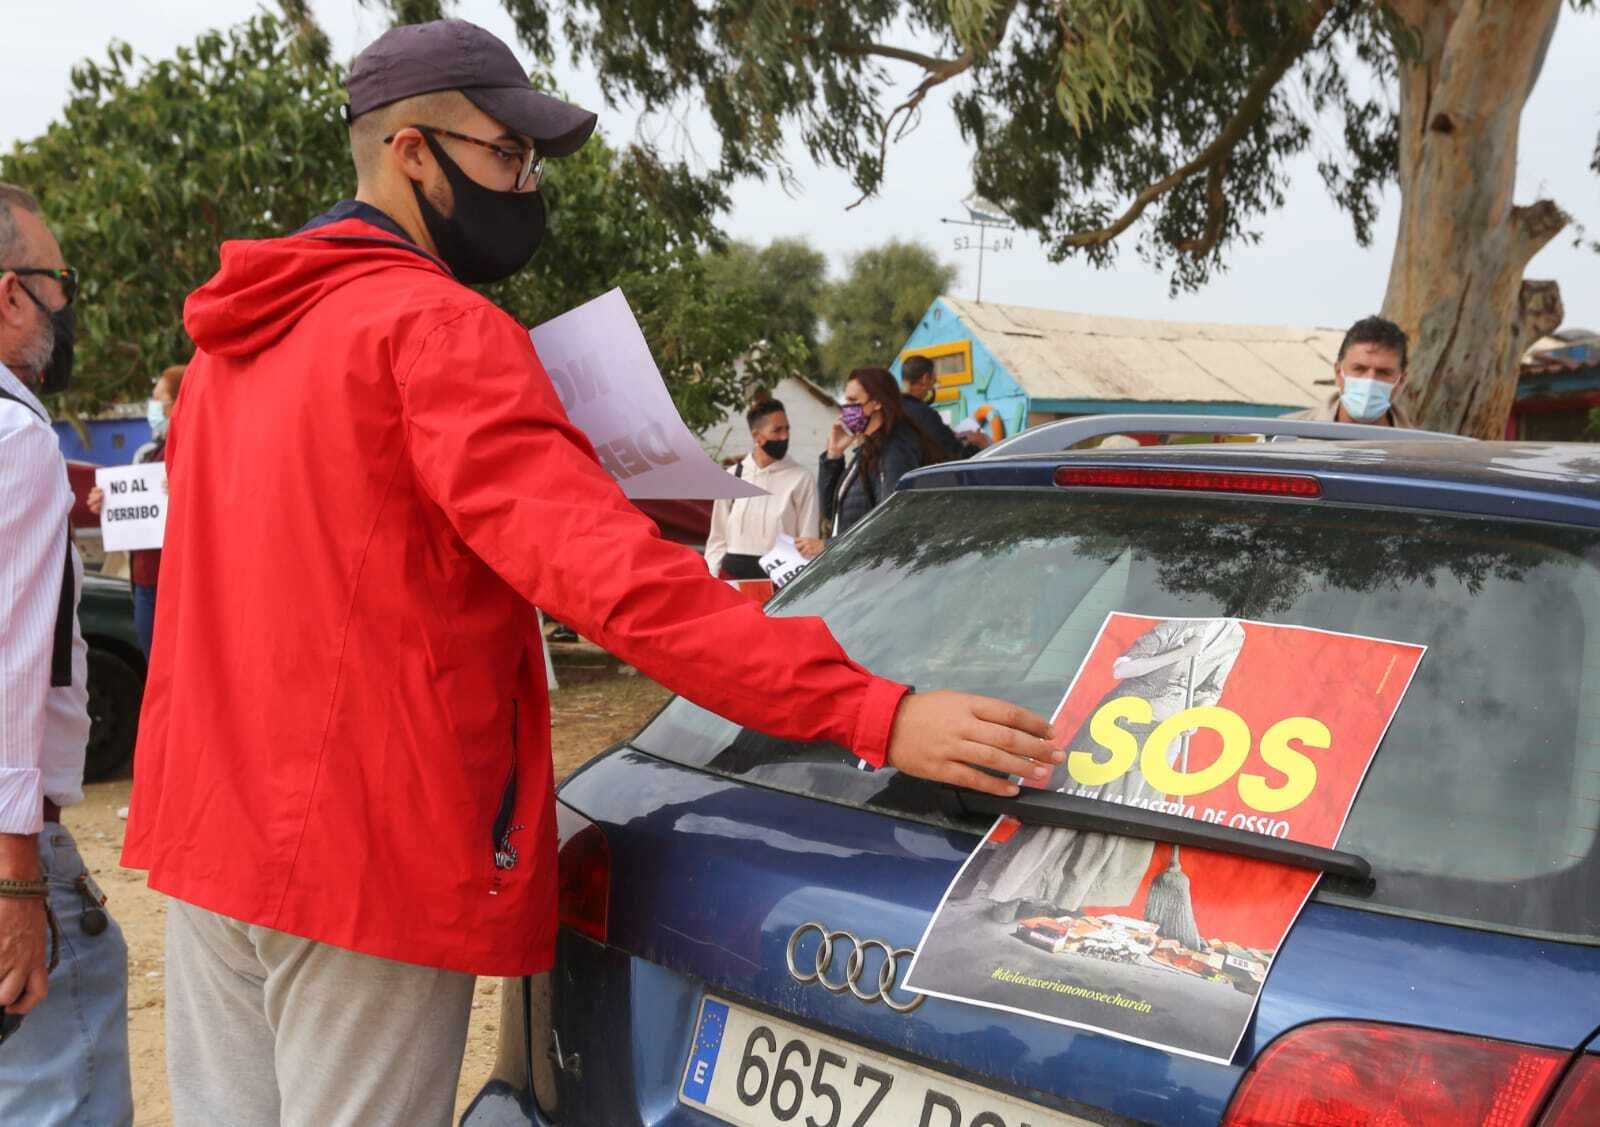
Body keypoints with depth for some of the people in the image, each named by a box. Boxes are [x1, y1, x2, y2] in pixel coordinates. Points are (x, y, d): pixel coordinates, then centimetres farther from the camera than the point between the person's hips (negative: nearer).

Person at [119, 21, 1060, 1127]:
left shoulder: (241, 332, 13)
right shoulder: (433, 327, -16)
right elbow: (608, 569, -28)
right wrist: (874, 711, -31)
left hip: (210, 829, 9)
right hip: (361, 845, -8)